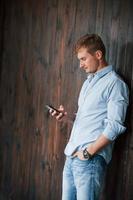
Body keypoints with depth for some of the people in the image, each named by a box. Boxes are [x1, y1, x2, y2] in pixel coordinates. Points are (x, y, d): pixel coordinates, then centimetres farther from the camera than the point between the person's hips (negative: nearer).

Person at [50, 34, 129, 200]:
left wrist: (88, 152, -17)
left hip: (90, 159, -8)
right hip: (72, 155, 8)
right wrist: (66, 116, 7)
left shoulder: (115, 83, -8)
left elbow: (115, 126, -15)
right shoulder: (89, 81, 19)